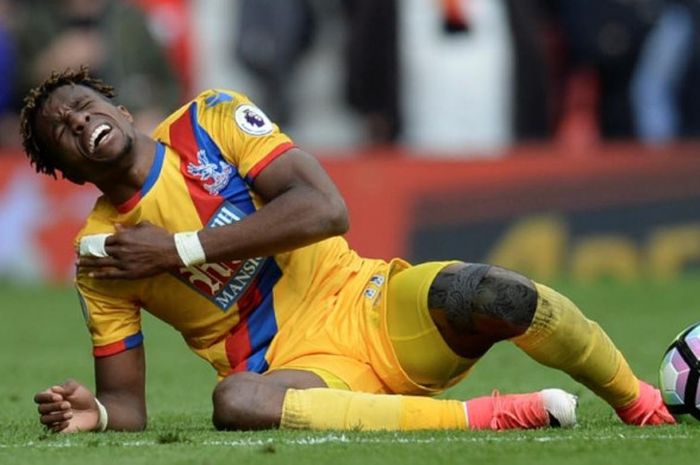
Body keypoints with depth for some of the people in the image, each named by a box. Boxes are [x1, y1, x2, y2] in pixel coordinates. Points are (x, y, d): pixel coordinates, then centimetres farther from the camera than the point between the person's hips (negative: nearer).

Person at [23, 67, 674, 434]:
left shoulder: (211, 120, 4)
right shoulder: (98, 255, 6)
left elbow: (325, 209, -11)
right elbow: (127, 404, 8)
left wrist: (180, 248, -14)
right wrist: (95, 415, -17)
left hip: (367, 307, 1)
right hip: (297, 370, -1)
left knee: (480, 293, -32)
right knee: (235, 401, -39)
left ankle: (643, 406, -8)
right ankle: (504, 415, -36)